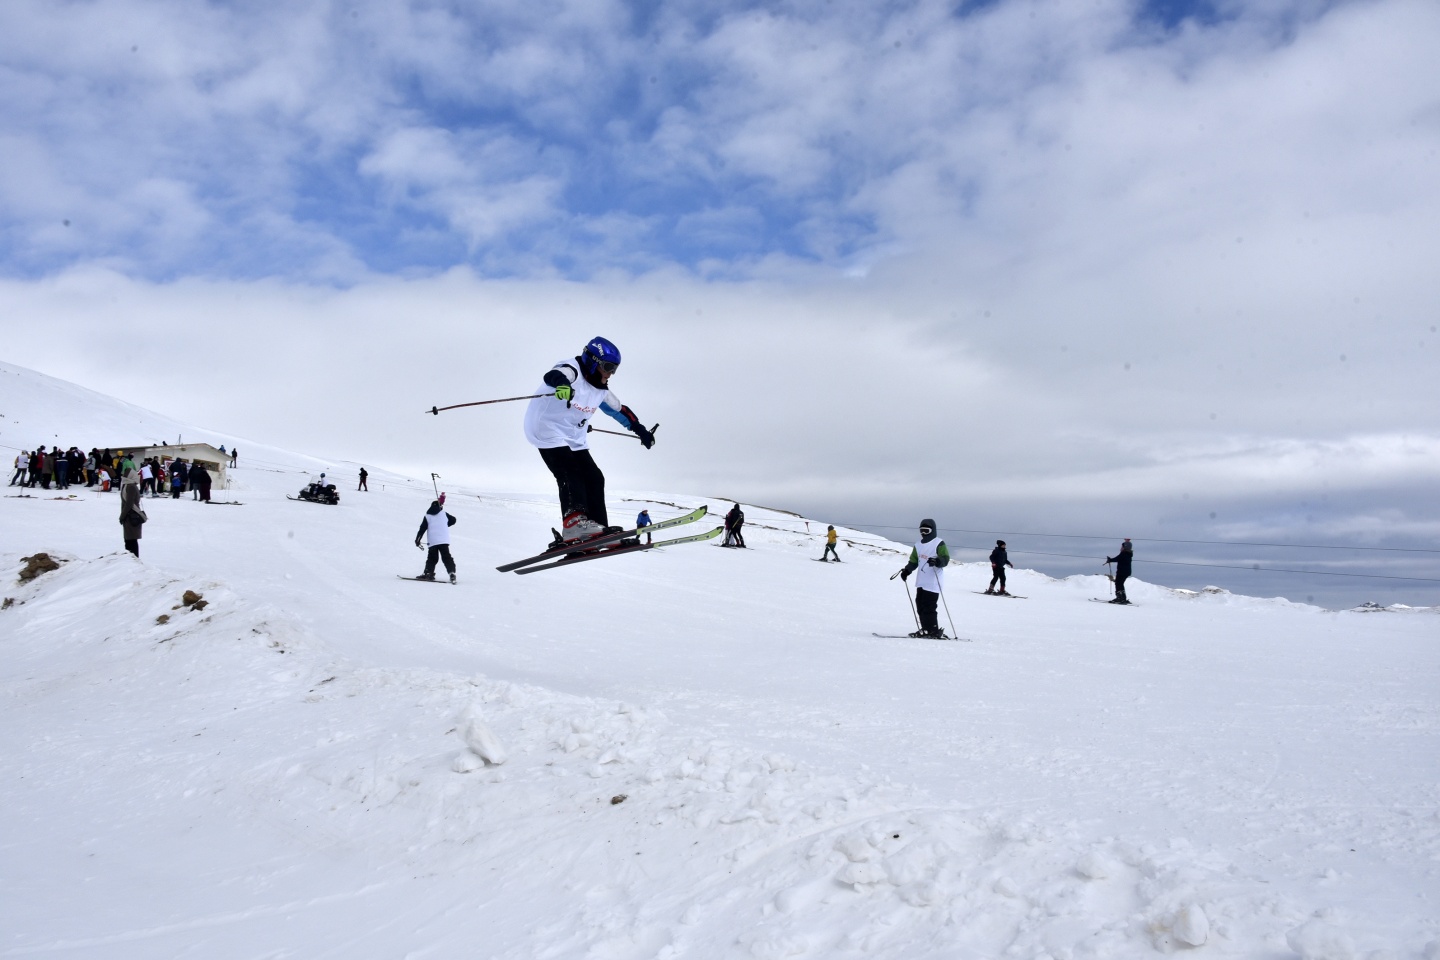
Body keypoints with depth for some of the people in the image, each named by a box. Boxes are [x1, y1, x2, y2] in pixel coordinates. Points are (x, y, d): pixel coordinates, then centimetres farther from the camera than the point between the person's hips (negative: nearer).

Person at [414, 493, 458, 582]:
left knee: (432, 558, 11)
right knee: (446, 557, 0)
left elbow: (422, 529, 3)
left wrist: (417, 540, 6)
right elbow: (453, 520, 19)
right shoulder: (444, 514, 9)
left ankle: (428, 573, 0)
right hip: (444, 541, 0)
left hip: (433, 542, 0)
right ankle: (451, 572, -14)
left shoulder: (427, 517, 8)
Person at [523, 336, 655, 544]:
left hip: (575, 439, 9)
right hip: (549, 432, -8)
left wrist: (641, 430, 30)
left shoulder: (601, 390, 9)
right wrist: (561, 384, -64)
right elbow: (553, 375, -40)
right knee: (570, 473, -26)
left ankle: (600, 531, 2)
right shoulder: (572, 370, -16)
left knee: (594, 479, 1)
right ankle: (573, 522, -39)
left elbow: (619, 410, 25)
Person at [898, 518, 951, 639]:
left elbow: (945, 559, -11)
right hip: (921, 582, 8)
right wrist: (906, 570, 10)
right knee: (920, 606, 6)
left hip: (933, 583, -8)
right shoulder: (918, 545, 18)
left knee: (929, 607, -13)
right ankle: (926, 629, 15)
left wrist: (937, 561, -31)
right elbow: (913, 561, 24)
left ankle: (935, 632, -7)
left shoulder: (939, 544, -3)